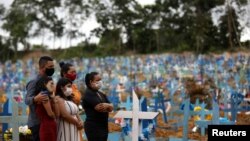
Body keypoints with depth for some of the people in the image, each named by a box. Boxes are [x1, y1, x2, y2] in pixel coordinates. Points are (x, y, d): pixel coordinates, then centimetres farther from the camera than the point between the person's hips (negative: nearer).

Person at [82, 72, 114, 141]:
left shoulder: (101, 94, 18)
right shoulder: (88, 94, -9)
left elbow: (111, 108, 9)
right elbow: (99, 107, -21)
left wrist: (105, 105, -11)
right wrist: (107, 105, -4)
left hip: (103, 126, 8)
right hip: (93, 127, -8)